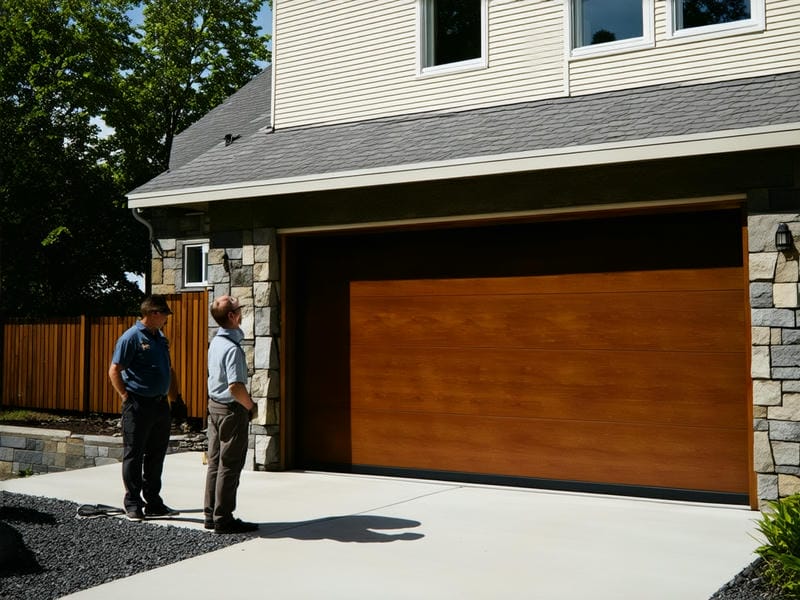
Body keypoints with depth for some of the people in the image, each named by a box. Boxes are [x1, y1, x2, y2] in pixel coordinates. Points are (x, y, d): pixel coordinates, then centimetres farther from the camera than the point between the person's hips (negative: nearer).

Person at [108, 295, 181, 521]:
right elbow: (114, 370, -11)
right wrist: (126, 396, -14)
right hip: (138, 406, -8)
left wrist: (174, 397, 17)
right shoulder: (131, 337, -9)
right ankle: (133, 504, 8)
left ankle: (153, 503, 20)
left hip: (160, 404, 8)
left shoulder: (161, 338, 16)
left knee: (156, 456, 12)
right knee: (134, 455, 0)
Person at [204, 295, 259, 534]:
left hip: (215, 405, 9)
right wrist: (250, 406, -11)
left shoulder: (215, 342, 8)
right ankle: (223, 519, 4)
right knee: (230, 466, -1)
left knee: (215, 463, 14)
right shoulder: (232, 348, -22)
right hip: (232, 410, -9)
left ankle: (211, 514, 20)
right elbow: (236, 387, -29)